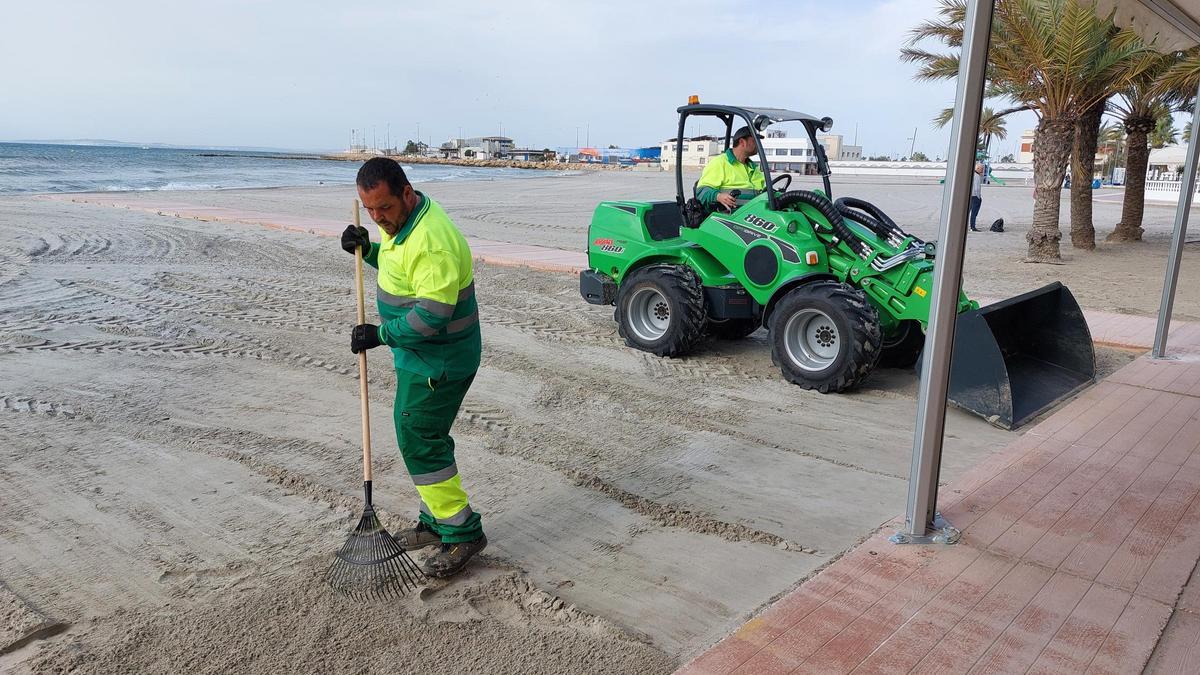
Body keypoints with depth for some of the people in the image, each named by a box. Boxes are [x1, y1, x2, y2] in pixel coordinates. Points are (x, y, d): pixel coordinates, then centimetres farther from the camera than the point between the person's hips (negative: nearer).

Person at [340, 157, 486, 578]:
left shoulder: (431, 242, -27)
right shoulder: (403, 221, 6)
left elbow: (432, 315, -29)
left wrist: (380, 335, -19)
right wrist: (368, 249, 5)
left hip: (438, 363, -11)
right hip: (421, 356, 11)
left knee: (419, 442, -5)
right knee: (417, 436, 18)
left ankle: (462, 532, 6)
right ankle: (436, 521, 32)